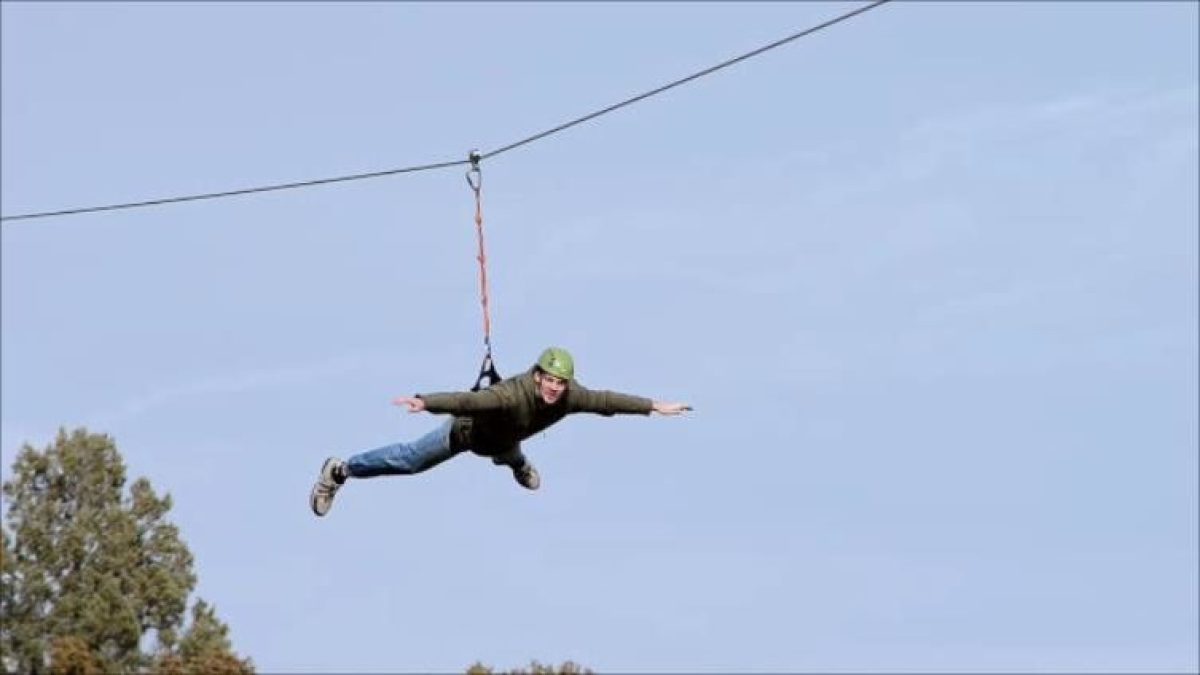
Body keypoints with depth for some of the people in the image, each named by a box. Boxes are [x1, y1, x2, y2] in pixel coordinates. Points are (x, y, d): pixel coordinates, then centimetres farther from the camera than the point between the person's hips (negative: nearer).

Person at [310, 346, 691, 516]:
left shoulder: (569, 396, -32)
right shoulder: (513, 394, -50)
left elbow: (607, 400, -21)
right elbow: (467, 400, -63)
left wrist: (654, 406, -18)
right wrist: (424, 403, -77)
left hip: (500, 440, 6)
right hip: (466, 431, -6)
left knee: (508, 457, 42)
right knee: (410, 460, 3)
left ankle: (520, 467, 82)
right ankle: (340, 472, 20)